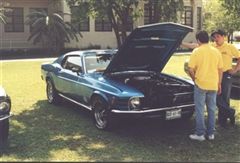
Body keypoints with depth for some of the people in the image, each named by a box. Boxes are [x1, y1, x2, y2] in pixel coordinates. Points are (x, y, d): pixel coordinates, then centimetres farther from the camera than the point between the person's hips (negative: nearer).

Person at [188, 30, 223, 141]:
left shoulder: (197, 51, -8)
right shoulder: (216, 51, 5)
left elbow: (191, 69, -11)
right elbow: (220, 69, 8)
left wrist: (194, 79, 7)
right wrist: (219, 83, 17)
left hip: (200, 84, -4)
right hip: (213, 85, 4)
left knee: (200, 109, 4)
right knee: (212, 109, 13)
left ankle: (200, 134, 7)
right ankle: (211, 133, 19)